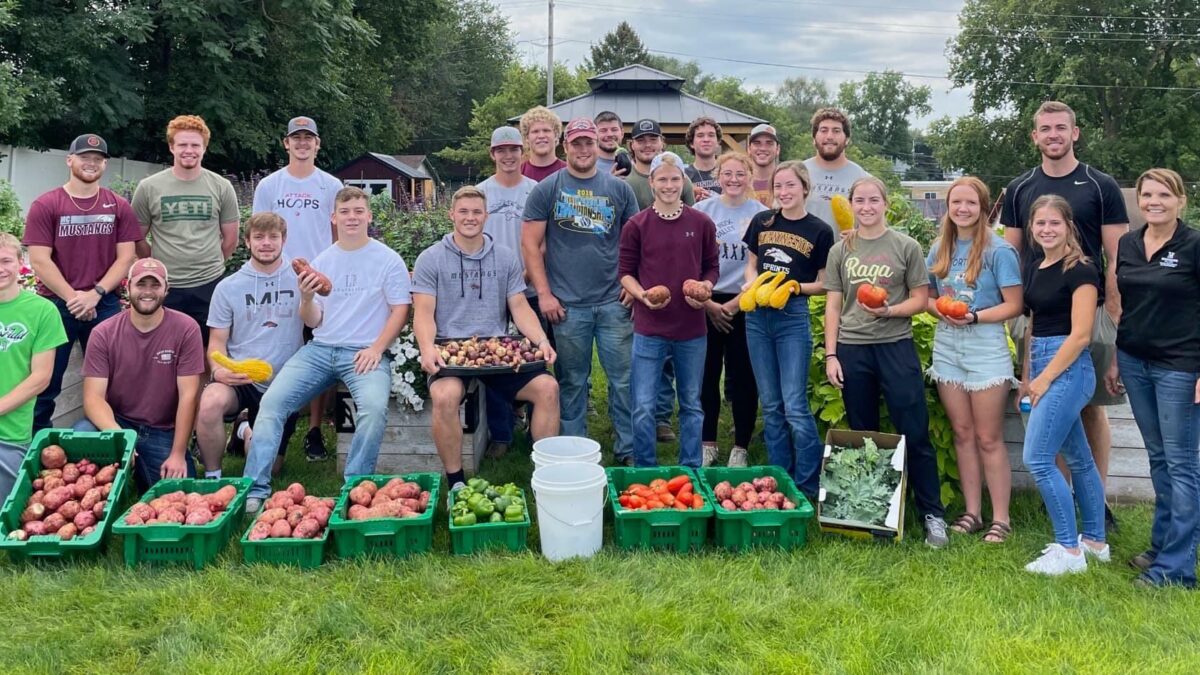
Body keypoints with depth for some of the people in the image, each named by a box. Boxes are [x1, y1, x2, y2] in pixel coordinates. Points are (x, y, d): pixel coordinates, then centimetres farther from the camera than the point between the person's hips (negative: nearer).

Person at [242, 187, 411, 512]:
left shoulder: (388, 259, 2)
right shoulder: (322, 262, 13)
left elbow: (400, 310, 0)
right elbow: (313, 322, 12)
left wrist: (376, 349, -13)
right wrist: (306, 298, -9)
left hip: (365, 352, -4)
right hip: (320, 349, 4)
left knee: (374, 407, -33)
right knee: (272, 401, -15)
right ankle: (255, 491, -12)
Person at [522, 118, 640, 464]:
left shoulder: (619, 189, 9)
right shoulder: (547, 189, 2)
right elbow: (530, 244, -1)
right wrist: (544, 293, -7)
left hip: (614, 302, 2)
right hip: (567, 305, -1)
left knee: (624, 379, 4)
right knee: (572, 381, 8)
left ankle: (629, 450, 17)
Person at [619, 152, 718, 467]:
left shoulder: (702, 223, 3)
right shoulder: (636, 225, -1)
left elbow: (712, 266, 12)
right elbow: (625, 272, 3)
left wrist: (705, 288, -9)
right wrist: (642, 295, -15)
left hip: (692, 328, 2)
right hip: (649, 328, -2)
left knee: (692, 405, 13)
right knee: (643, 407, 0)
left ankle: (691, 472, 26)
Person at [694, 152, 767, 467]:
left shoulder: (762, 215, 0)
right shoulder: (702, 210, 2)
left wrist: (734, 304, -8)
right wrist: (708, 303, -6)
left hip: (744, 306, -1)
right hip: (705, 305, 1)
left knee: (743, 378, 3)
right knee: (706, 376, 6)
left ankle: (740, 447, 15)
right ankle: (707, 443, 19)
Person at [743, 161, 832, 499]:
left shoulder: (820, 231, -3)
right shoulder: (761, 221, 7)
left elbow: (824, 284, 1)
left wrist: (794, 286, -16)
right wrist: (752, 284, -5)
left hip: (793, 318, -4)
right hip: (758, 317, 4)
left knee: (795, 406, -7)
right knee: (770, 405, 10)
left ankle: (808, 487, 6)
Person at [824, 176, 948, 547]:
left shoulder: (906, 247, 2)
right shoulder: (840, 251, 8)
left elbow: (920, 300, 2)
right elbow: (833, 306, 8)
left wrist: (888, 311, -17)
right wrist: (830, 354, 1)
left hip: (896, 346, -2)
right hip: (851, 349, 2)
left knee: (915, 433, -4)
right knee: (863, 434, 10)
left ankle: (933, 514, 5)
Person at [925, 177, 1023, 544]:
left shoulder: (998, 250, -8)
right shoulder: (940, 249, 8)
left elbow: (1013, 305, -10)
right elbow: (928, 296, 12)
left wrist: (974, 316, -23)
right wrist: (939, 310, -9)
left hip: (986, 346, -5)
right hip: (946, 346, 5)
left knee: (988, 438, -1)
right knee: (962, 433, 10)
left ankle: (1001, 519, 9)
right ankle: (972, 512, 20)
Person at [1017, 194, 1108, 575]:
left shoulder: (1080, 270, -12)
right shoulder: (1034, 267, 11)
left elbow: (1080, 334, -16)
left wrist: (1044, 379, -14)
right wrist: (1027, 377, 13)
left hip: (1067, 368, -8)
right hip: (1041, 364, 8)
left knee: (1037, 459, -10)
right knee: (1077, 458, 15)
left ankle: (1070, 551, 1)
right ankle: (1095, 542, 26)